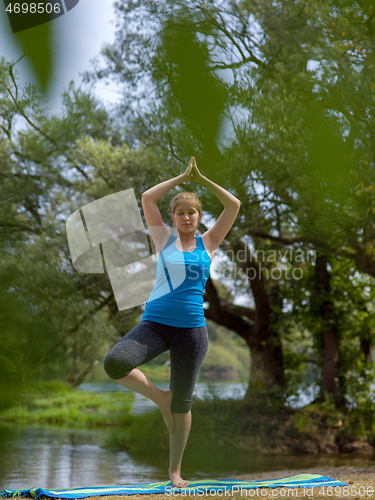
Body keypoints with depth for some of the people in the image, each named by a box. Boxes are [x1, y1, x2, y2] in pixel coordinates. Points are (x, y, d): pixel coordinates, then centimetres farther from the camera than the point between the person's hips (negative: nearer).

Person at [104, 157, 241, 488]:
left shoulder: (208, 243, 8)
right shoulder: (164, 239, 7)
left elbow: (234, 205, 5)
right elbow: (147, 198, 1)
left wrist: (202, 179, 6)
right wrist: (182, 177, 6)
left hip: (192, 329, 0)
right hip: (155, 323, 0)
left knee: (182, 402, 6)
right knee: (115, 363, -27)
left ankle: (175, 471, 21)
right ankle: (159, 397, 0)